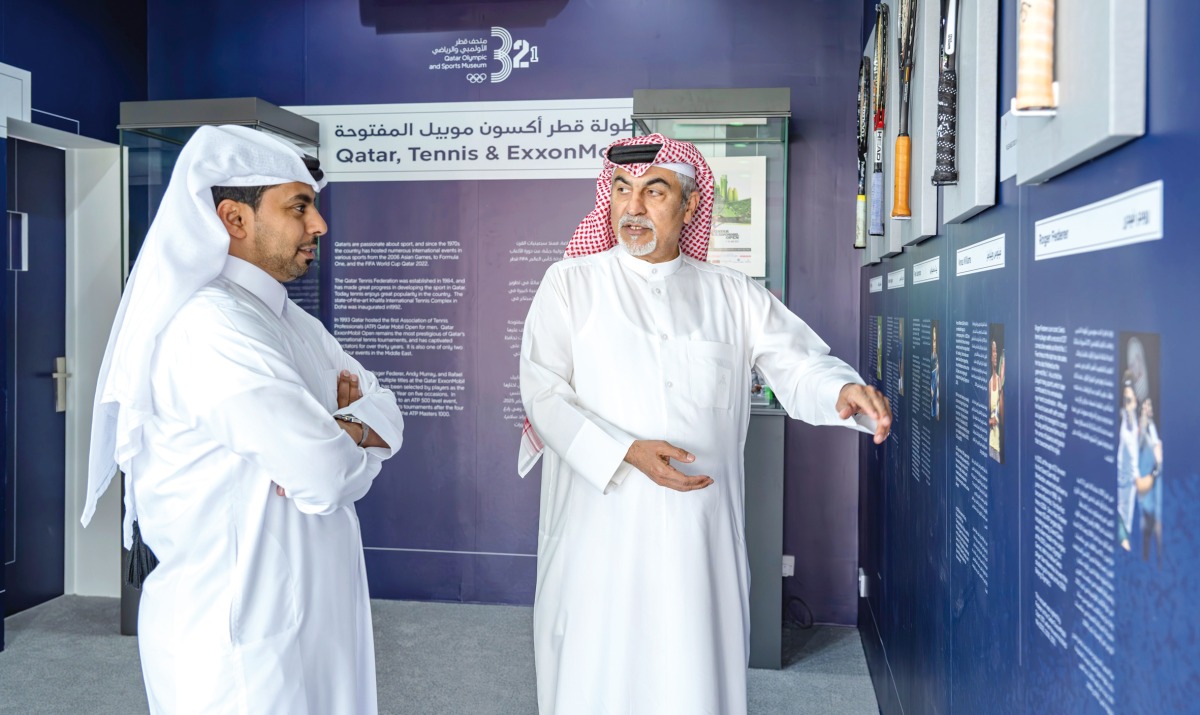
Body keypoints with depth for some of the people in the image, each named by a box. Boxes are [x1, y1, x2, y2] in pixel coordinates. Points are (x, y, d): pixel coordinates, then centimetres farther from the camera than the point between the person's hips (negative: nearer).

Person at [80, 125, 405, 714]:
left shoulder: (294, 323, 11)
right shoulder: (211, 325, -21)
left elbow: (387, 415, 7)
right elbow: (328, 478, -26)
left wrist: (337, 432, -15)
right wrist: (353, 435, -4)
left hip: (311, 610, 9)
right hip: (240, 634, -8)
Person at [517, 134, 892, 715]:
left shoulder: (733, 296, 8)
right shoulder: (570, 283, 3)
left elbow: (799, 367, 1)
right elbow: (544, 393, -5)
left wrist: (843, 391, -22)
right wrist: (626, 452, -18)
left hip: (700, 536, 2)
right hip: (598, 530, -1)